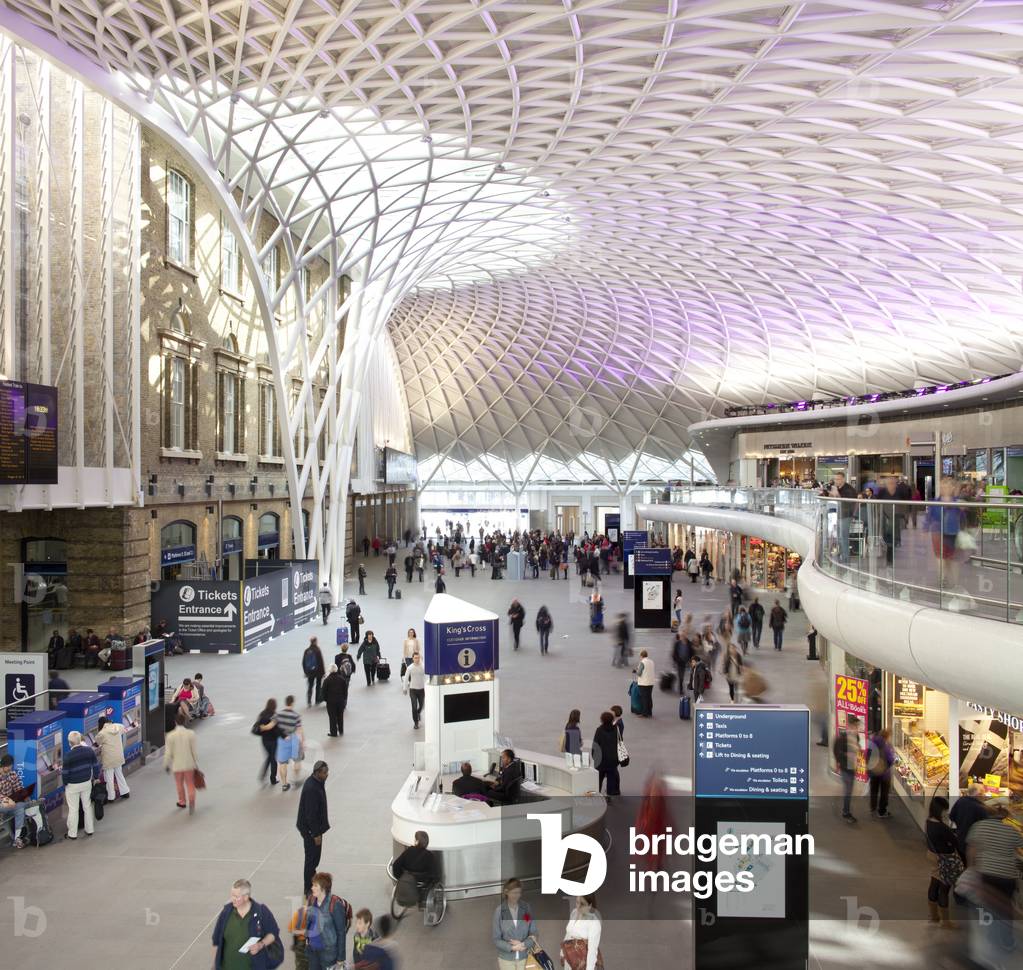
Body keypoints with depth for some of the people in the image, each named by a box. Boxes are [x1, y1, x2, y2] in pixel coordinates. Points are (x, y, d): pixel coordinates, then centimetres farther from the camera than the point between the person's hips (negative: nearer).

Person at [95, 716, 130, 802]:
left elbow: (97, 743, -1)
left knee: (109, 778, 8)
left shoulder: (101, 733, -18)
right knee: (119, 774, 22)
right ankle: (125, 792, 30)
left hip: (109, 758, -6)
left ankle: (110, 797, 18)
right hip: (119, 756, 6)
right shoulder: (118, 727, -4)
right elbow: (123, 728, 20)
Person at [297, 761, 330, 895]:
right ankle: (308, 888, 18)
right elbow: (310, 814, -26)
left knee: (314, 856, 23)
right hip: (310, 828, -9)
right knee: (312, 858, 4)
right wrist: (316, 834, -20)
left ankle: (312, 880, 39)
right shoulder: (311, 788, -30)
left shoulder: (317, 782, 1)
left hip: (315, 825, 9)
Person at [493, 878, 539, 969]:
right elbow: (496, 939, -10)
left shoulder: (526, 908, -7)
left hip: (524, 957, 2)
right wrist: (512, 947, -22)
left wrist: (523, 944, -20)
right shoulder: (499, 910, -14)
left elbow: (534, 932, -4)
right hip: (506, 958, -2)